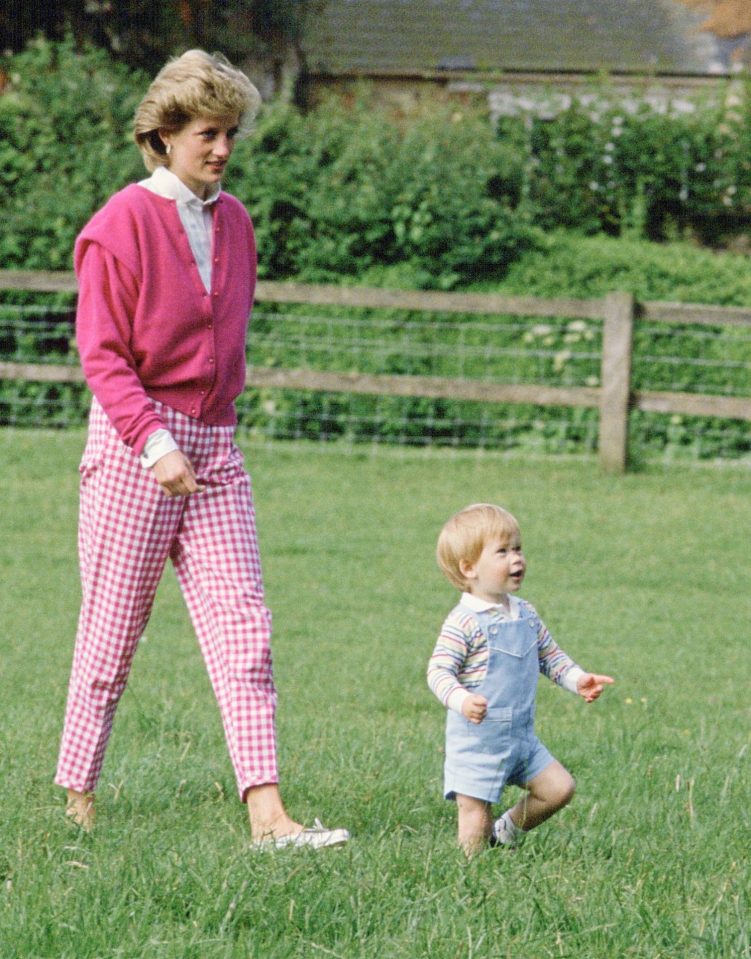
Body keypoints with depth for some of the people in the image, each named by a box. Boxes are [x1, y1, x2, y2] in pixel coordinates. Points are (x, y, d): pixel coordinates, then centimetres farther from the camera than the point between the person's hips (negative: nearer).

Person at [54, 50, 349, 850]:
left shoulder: (233, 222, 11)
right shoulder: (122, 224, -8)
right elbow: (101, 355, -12)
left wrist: (211, 426, 15)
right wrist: (155, 443, -21)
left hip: (213, 445, 6)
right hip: (134, 443, -6)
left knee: (242, 626, -4)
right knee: (113, 628, 1)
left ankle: (266, 813, -10)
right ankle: (77, 794, 15)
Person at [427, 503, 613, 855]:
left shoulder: (525, 614, 8)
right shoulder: (465, 622, -17)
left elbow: (549, 655, 21)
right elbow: (439, 671, -22)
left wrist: (577, 679, 5)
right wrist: (462, 700, -39)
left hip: (521, 734, 7)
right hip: (476, 739, -7)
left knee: (559, 787, 5)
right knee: (475, 817, -5)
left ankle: (507, 830, 24)